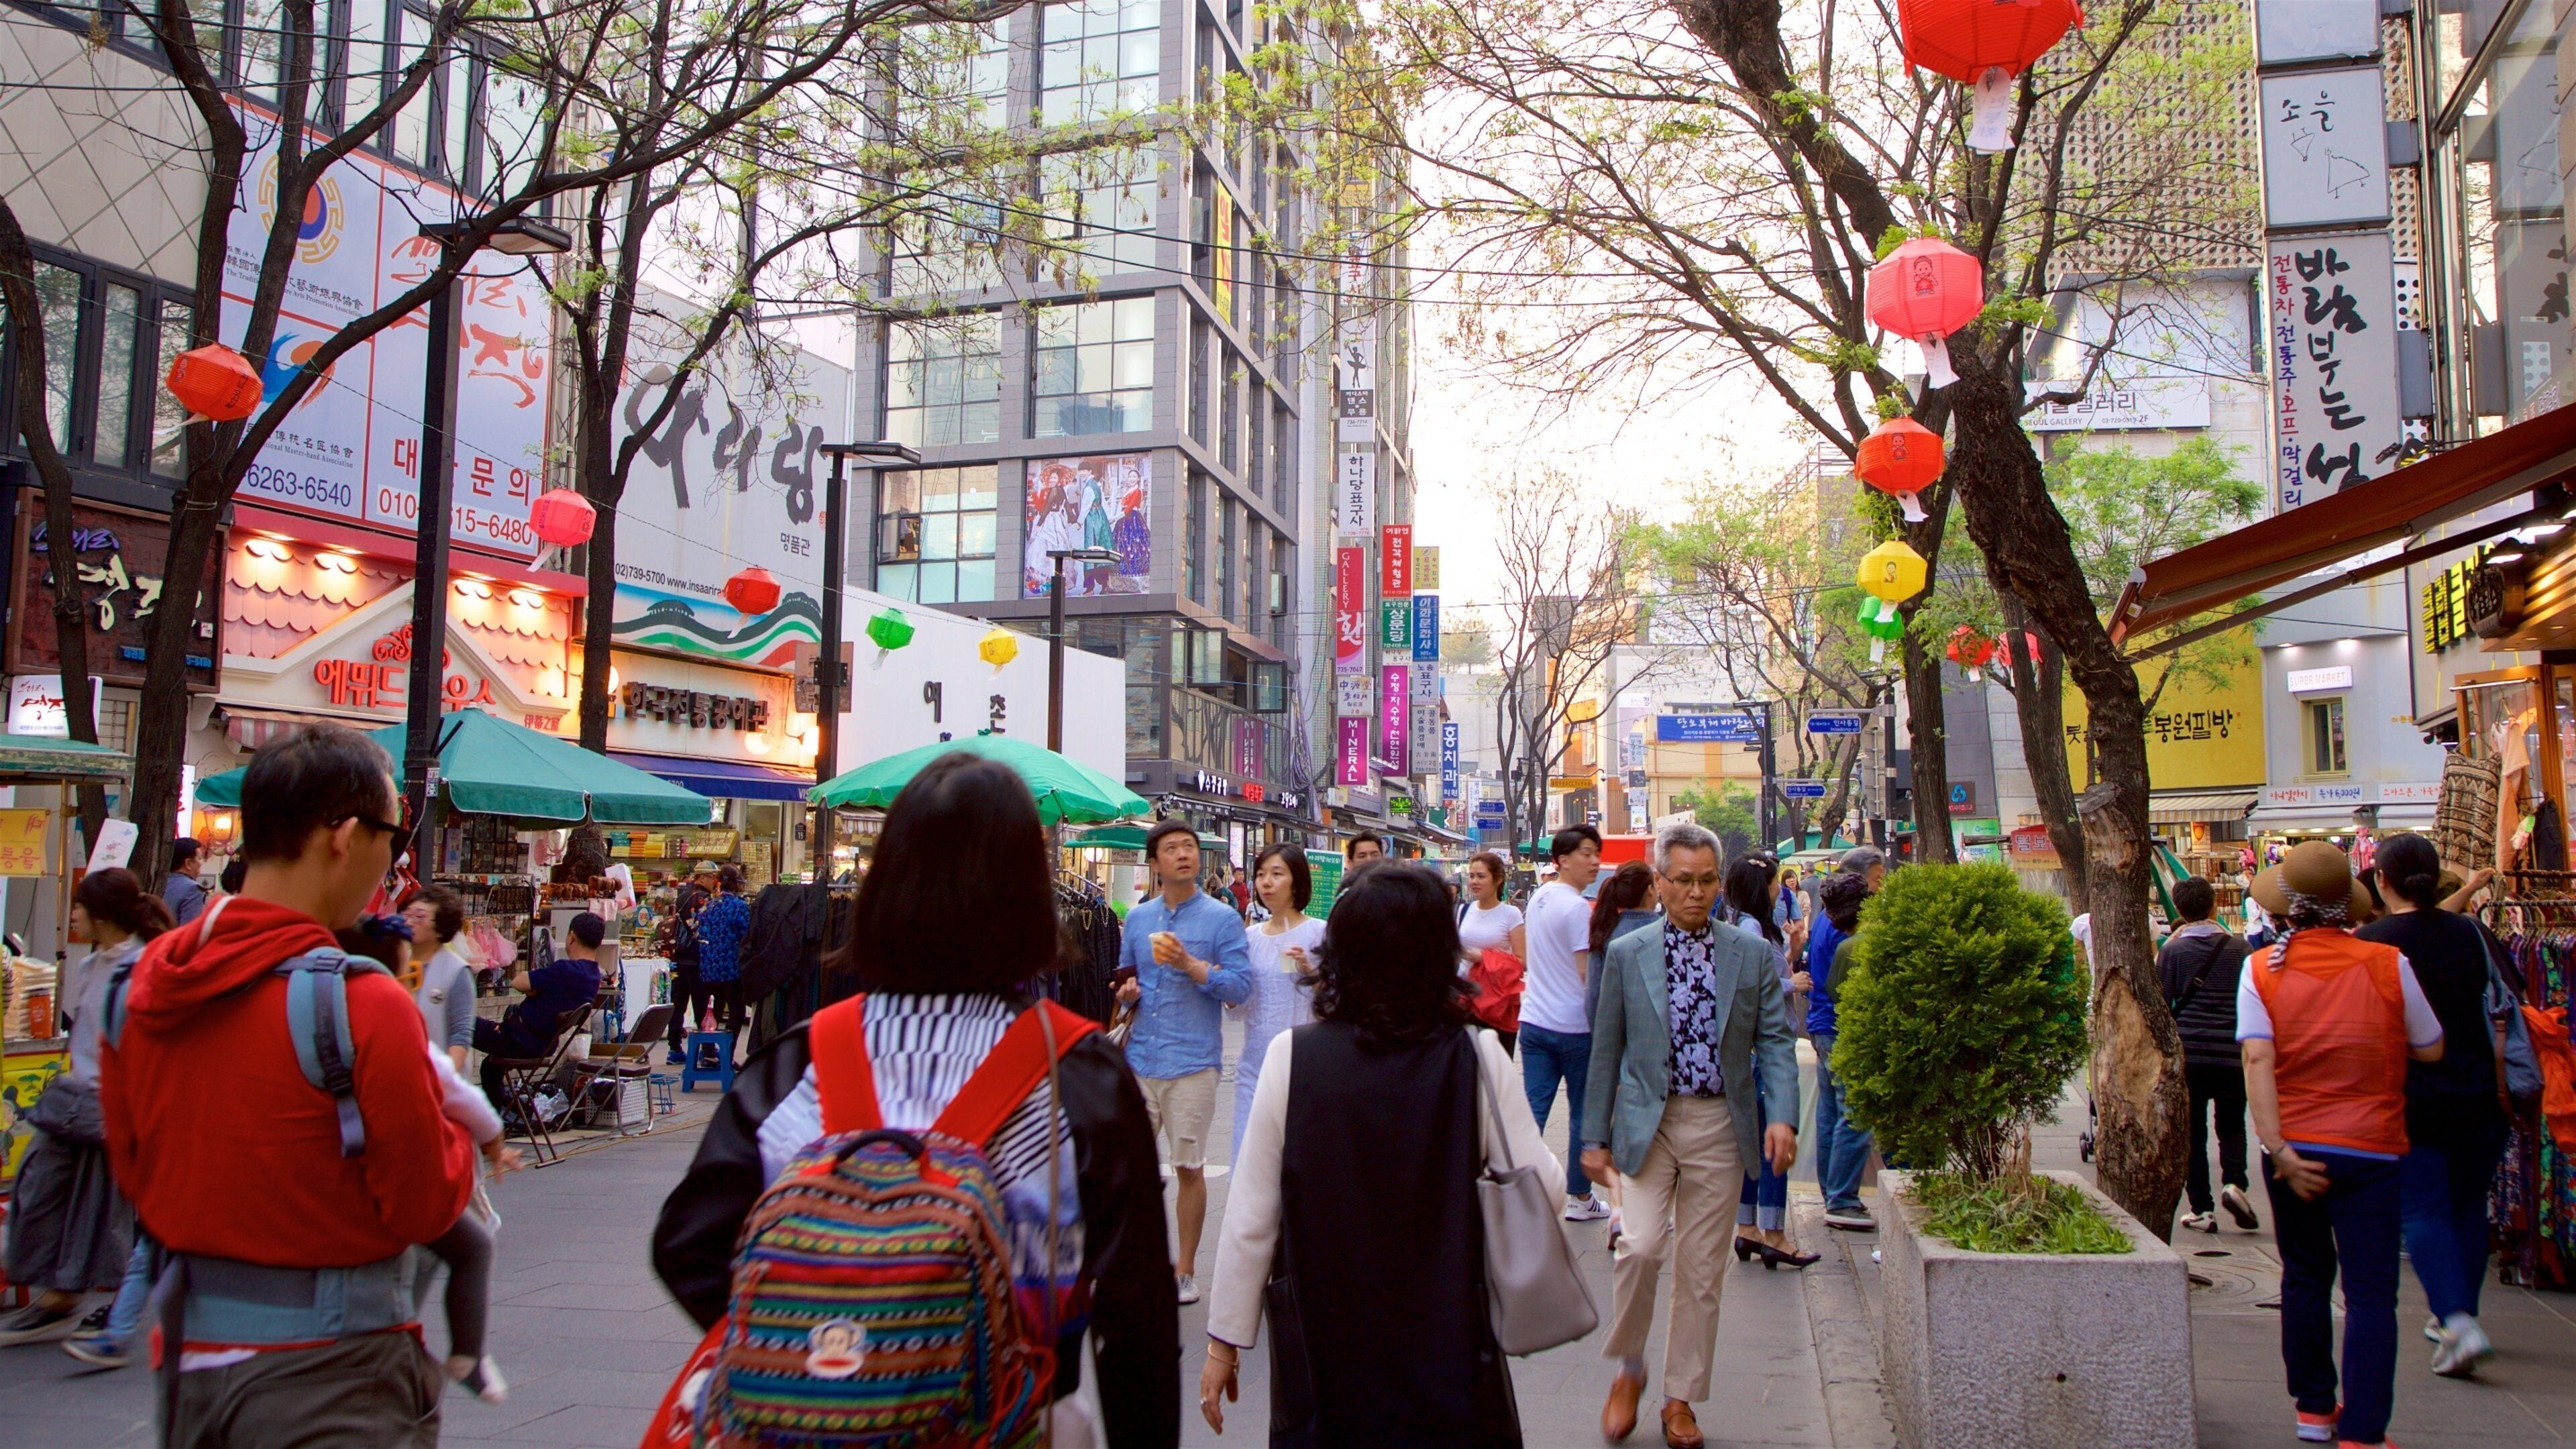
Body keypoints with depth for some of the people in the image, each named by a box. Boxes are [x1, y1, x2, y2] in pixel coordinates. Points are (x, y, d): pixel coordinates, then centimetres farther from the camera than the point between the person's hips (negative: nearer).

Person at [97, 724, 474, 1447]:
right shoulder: (364, 1005, -21)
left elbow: (132, 1171, 9)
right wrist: (454, 1128, 3)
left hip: (189, 1361, 7)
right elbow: (428, 1205, -15)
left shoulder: (139, 986, -1)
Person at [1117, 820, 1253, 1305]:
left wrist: (1189, 965, -20)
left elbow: (1240, 985, -9)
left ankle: (1186, 1270, 18)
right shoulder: (1137, 918, 11)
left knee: (1189, 1167, 5)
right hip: (1138, 1058, 4)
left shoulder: (1221, 919, -2)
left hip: (1192, 1061, -4)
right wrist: (1129, 991, 0)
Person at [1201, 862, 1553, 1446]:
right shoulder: (1479, 1058, -13)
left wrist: (1225, 1338, 2)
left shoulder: (1292, 1058, -13)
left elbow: (1252, 1217, -9)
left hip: (1321, 1349, 0)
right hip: (1448, 1349, 0)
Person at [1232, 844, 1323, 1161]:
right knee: (1247, 1153, 6)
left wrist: (1310, 971, -22)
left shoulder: (1318, 933, -4)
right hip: (1255, 1061, 5)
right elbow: (1238, 1003, 13)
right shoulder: (1250, 936, 10)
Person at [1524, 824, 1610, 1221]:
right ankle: (1580, 1198, 18)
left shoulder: (1538, 898, 10)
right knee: (1583, 1113, 8)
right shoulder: (1577, 908, -15)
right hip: (1573, 1025, -7)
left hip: (1533, 1020, 7)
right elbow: (1587, 972, -17)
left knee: (1533, 1110, 5)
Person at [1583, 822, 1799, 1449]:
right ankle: (1627, 1369, 8)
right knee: (1641, 1246, -17)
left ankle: (1681, 1398, 23)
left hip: (1720, 1126, 2)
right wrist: (1596, 1135, 4)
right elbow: (1607, 1050, 5)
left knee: (1702, 1268, 7)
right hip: (1647, 1122, -1)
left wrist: (1781, 1115, -12)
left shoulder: (1752, 954, 5)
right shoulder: (1626, 955, 2)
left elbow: (1775, 1039, 4)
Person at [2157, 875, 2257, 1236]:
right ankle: (2234, 1182, -9)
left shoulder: (2173, 951, -4)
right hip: (2232, 1053, 1)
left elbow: (2160, 1004, -4)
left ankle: (2202, 1209, 5)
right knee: (2232, 1125, 16)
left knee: (2192, 1129, 7)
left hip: (2188, 1052, -1)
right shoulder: (2238, 947, 1)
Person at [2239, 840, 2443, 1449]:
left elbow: (2257, 1060, -15)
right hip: (2370, 1148, -2)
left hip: (2294, 1148, 2)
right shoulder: (2388, 963, -6)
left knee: (2306, 1276, 18)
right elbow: (2431, 1050, 3)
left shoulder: (2261, 969, -5)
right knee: (2370, 1291, 1)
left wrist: (2280, 1150, -15)